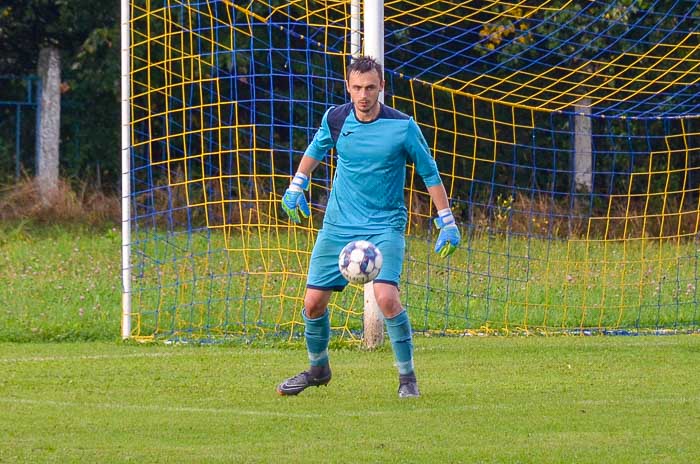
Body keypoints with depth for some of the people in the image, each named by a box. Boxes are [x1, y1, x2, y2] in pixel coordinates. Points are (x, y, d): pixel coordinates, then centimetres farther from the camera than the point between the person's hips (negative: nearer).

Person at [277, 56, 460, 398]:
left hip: (385, 226, -4)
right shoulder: (335, 119, -3)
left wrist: (447, 224, -1)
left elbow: (429, 173, 0)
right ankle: (318, 368, 28)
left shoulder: (402, 127, -11)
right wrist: (296, 187, 17)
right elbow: (316, 149, 21)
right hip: (339, 225, 4)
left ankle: (407, 377, -8)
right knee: (313, 302, 1)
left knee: (386, 296, -24)